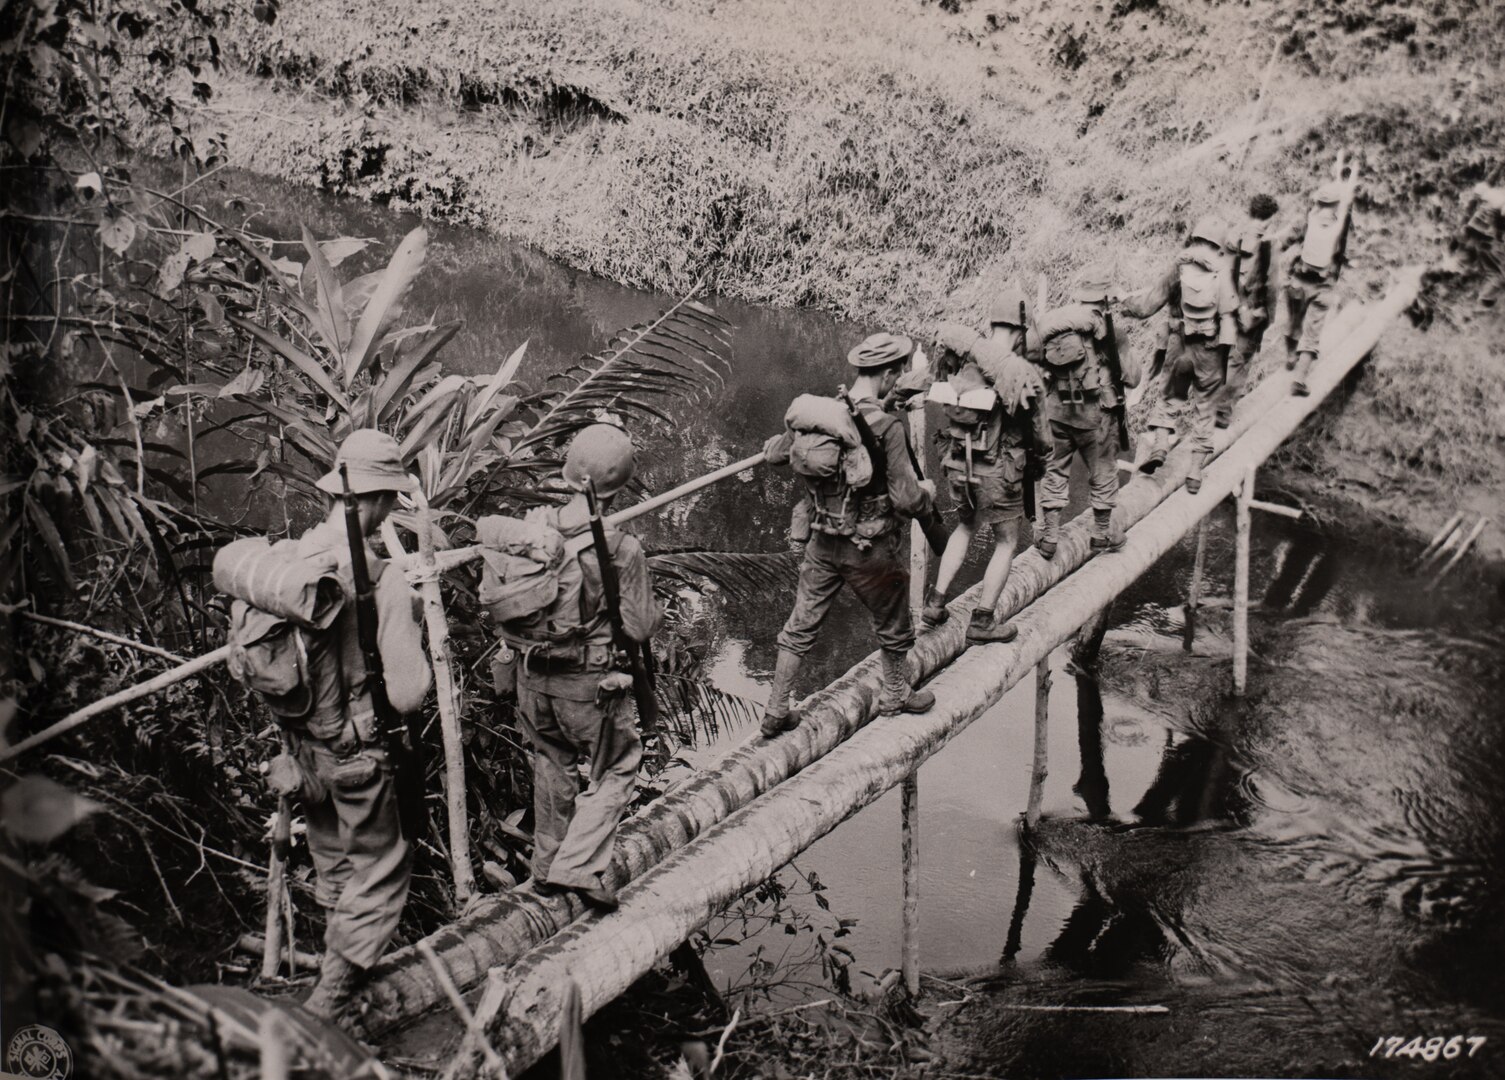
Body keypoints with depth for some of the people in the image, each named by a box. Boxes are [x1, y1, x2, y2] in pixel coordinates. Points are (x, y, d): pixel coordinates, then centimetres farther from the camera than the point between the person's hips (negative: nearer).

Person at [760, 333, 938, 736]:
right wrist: (927, 490, 2)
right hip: (872, 550, -5)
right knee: (893, 626, 21)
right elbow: (906, 500, -20)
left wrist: (777, 442, 34)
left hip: (822, 543, 5)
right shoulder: (887, 428, -22)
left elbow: (774, 454, 11)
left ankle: (775, 712, 21)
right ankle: (895, 695, 42)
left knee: (800, 627, 15)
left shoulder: (814, 414, -5)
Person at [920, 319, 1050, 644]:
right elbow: (1041, 436, -5)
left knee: (966, 528, 28)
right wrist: (1037, 467, 14)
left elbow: (943, 331, 16)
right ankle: (982, 622, 15)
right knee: (1006, 544, 14)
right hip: (998, 471, -5)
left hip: (958, 464, 5)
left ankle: (935, 602, 21)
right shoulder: (1025, 375, -16)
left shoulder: (966, 352, -6)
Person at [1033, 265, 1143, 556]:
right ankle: (1102, 534, 27)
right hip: (1095, 412, -3)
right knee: (1103, 473, 15)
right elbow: (1131, 377, -6)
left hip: (1057, 409, 3)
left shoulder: (1051, 322, -1)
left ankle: (1050, 536, 15)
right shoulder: (1108, 327, -11)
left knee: (1056, 470, 15)